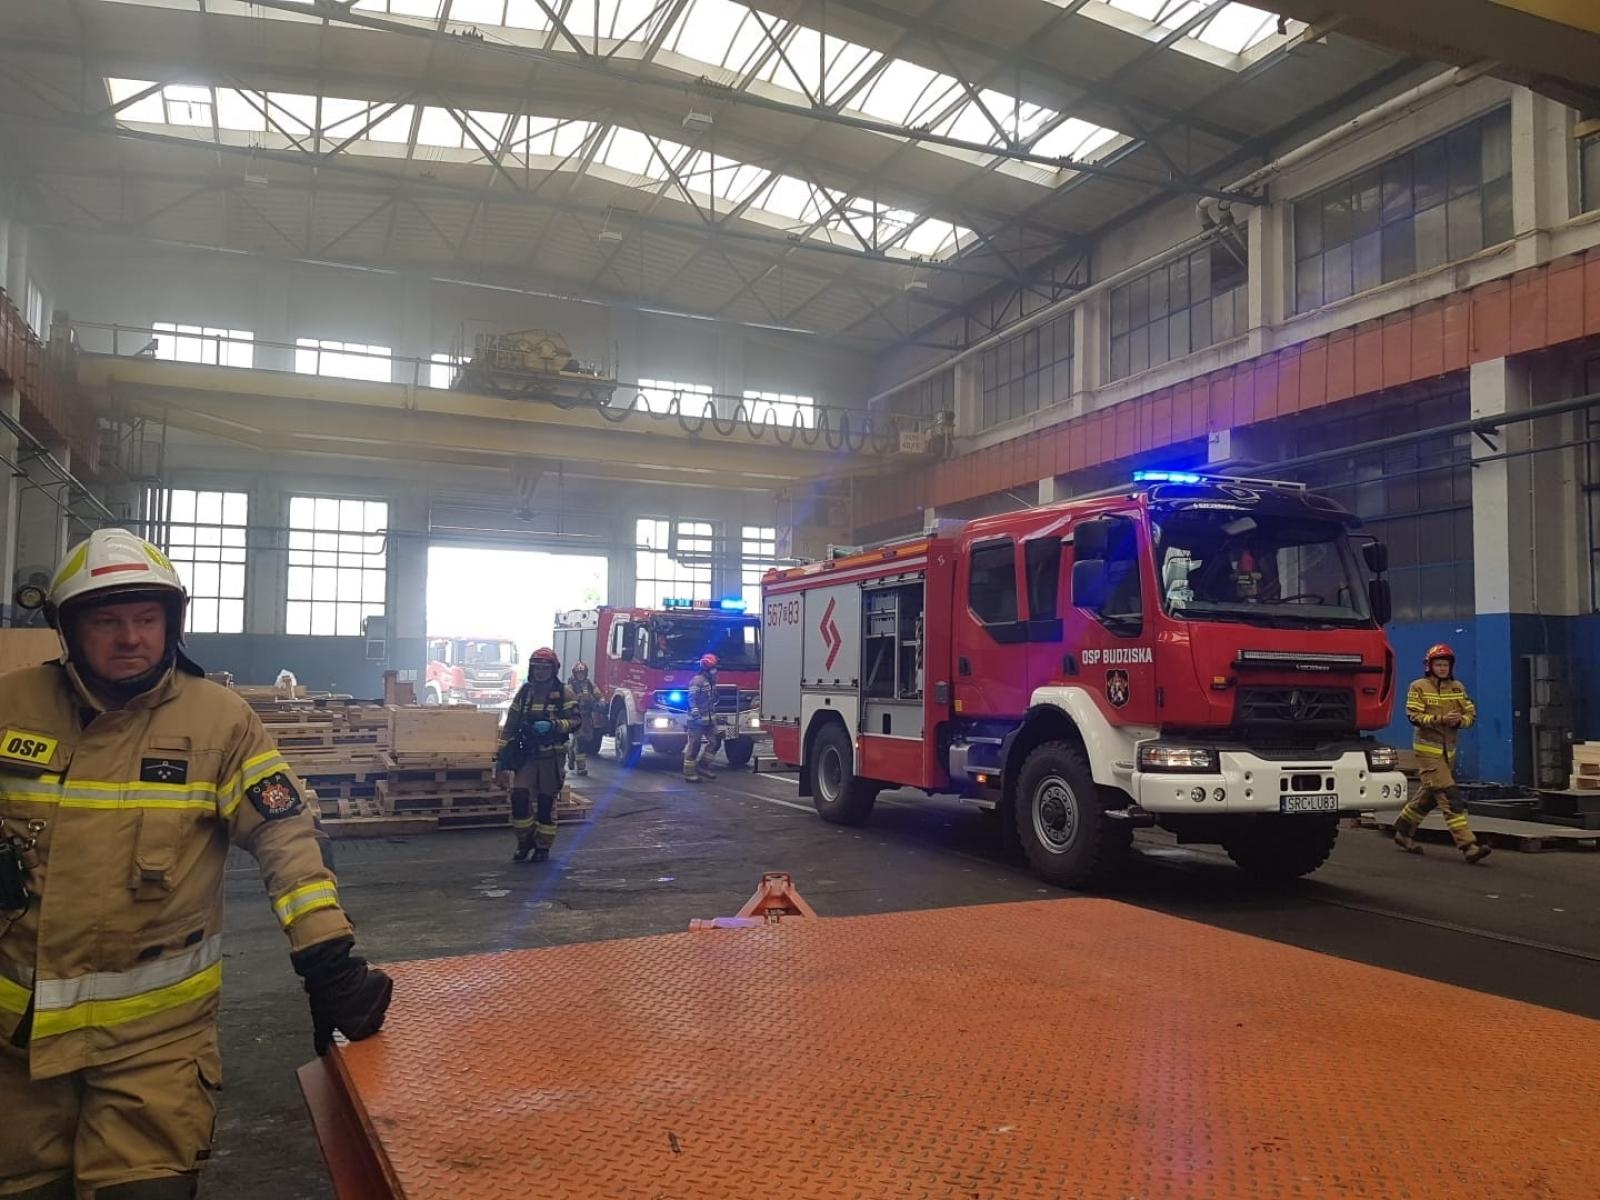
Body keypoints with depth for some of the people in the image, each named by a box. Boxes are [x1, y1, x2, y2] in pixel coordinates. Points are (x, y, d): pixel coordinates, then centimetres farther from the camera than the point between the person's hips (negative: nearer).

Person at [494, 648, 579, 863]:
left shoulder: (564, 693, -1)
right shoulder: (524, 692, 10)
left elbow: (574, 722, -10)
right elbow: (510, 726, 12)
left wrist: (553, 725, -28)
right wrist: (502, 755, 8)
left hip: (552, 756, -3)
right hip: (527, 755, 3)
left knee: (546, 802, 3)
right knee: (519, 797, -7)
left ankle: (543, 846, 17)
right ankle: (525, 840, 13)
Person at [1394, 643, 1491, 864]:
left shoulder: (1458, 687, 10)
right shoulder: (1419, 687, -6)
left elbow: (1471, 713, 7)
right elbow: (1413, 716, -13)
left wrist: (1459, 720, -14)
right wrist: (1440, 719, -26)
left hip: (1448, 750, 7)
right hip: (1427, 749, -6)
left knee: (1429, 795, 16)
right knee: (1450, 796, -14)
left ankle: (1403, 831, 32)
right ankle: (1468, 846, -18)